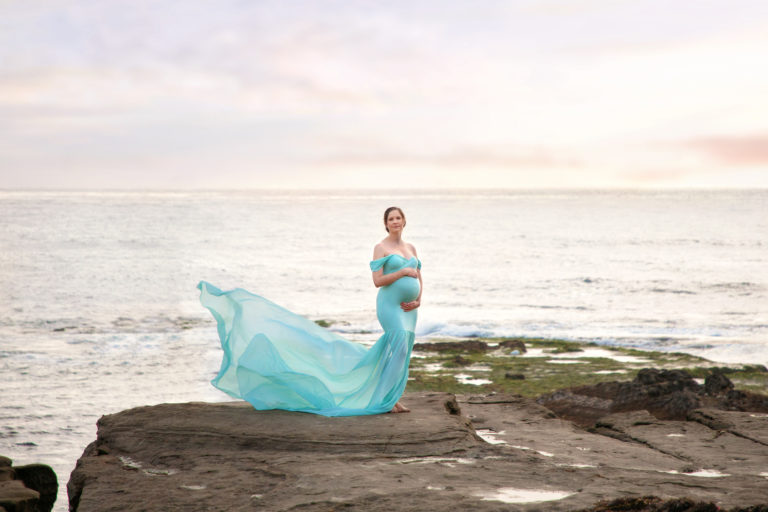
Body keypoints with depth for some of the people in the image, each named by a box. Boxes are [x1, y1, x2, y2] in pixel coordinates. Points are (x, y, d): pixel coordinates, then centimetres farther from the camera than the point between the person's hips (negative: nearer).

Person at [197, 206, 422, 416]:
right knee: (400, 347, -18)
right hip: (389, 305, -7)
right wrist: (403, 271, -16)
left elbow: (418, 277, 19)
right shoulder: (380, 248, -4)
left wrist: (418, 301, 3)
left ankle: (390, 398, 13)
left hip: (407, 308, 7)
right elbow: (377, 281, -11)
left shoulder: (411, 248, 15)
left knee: (402, 352, 4)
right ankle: (389, 399, -10)